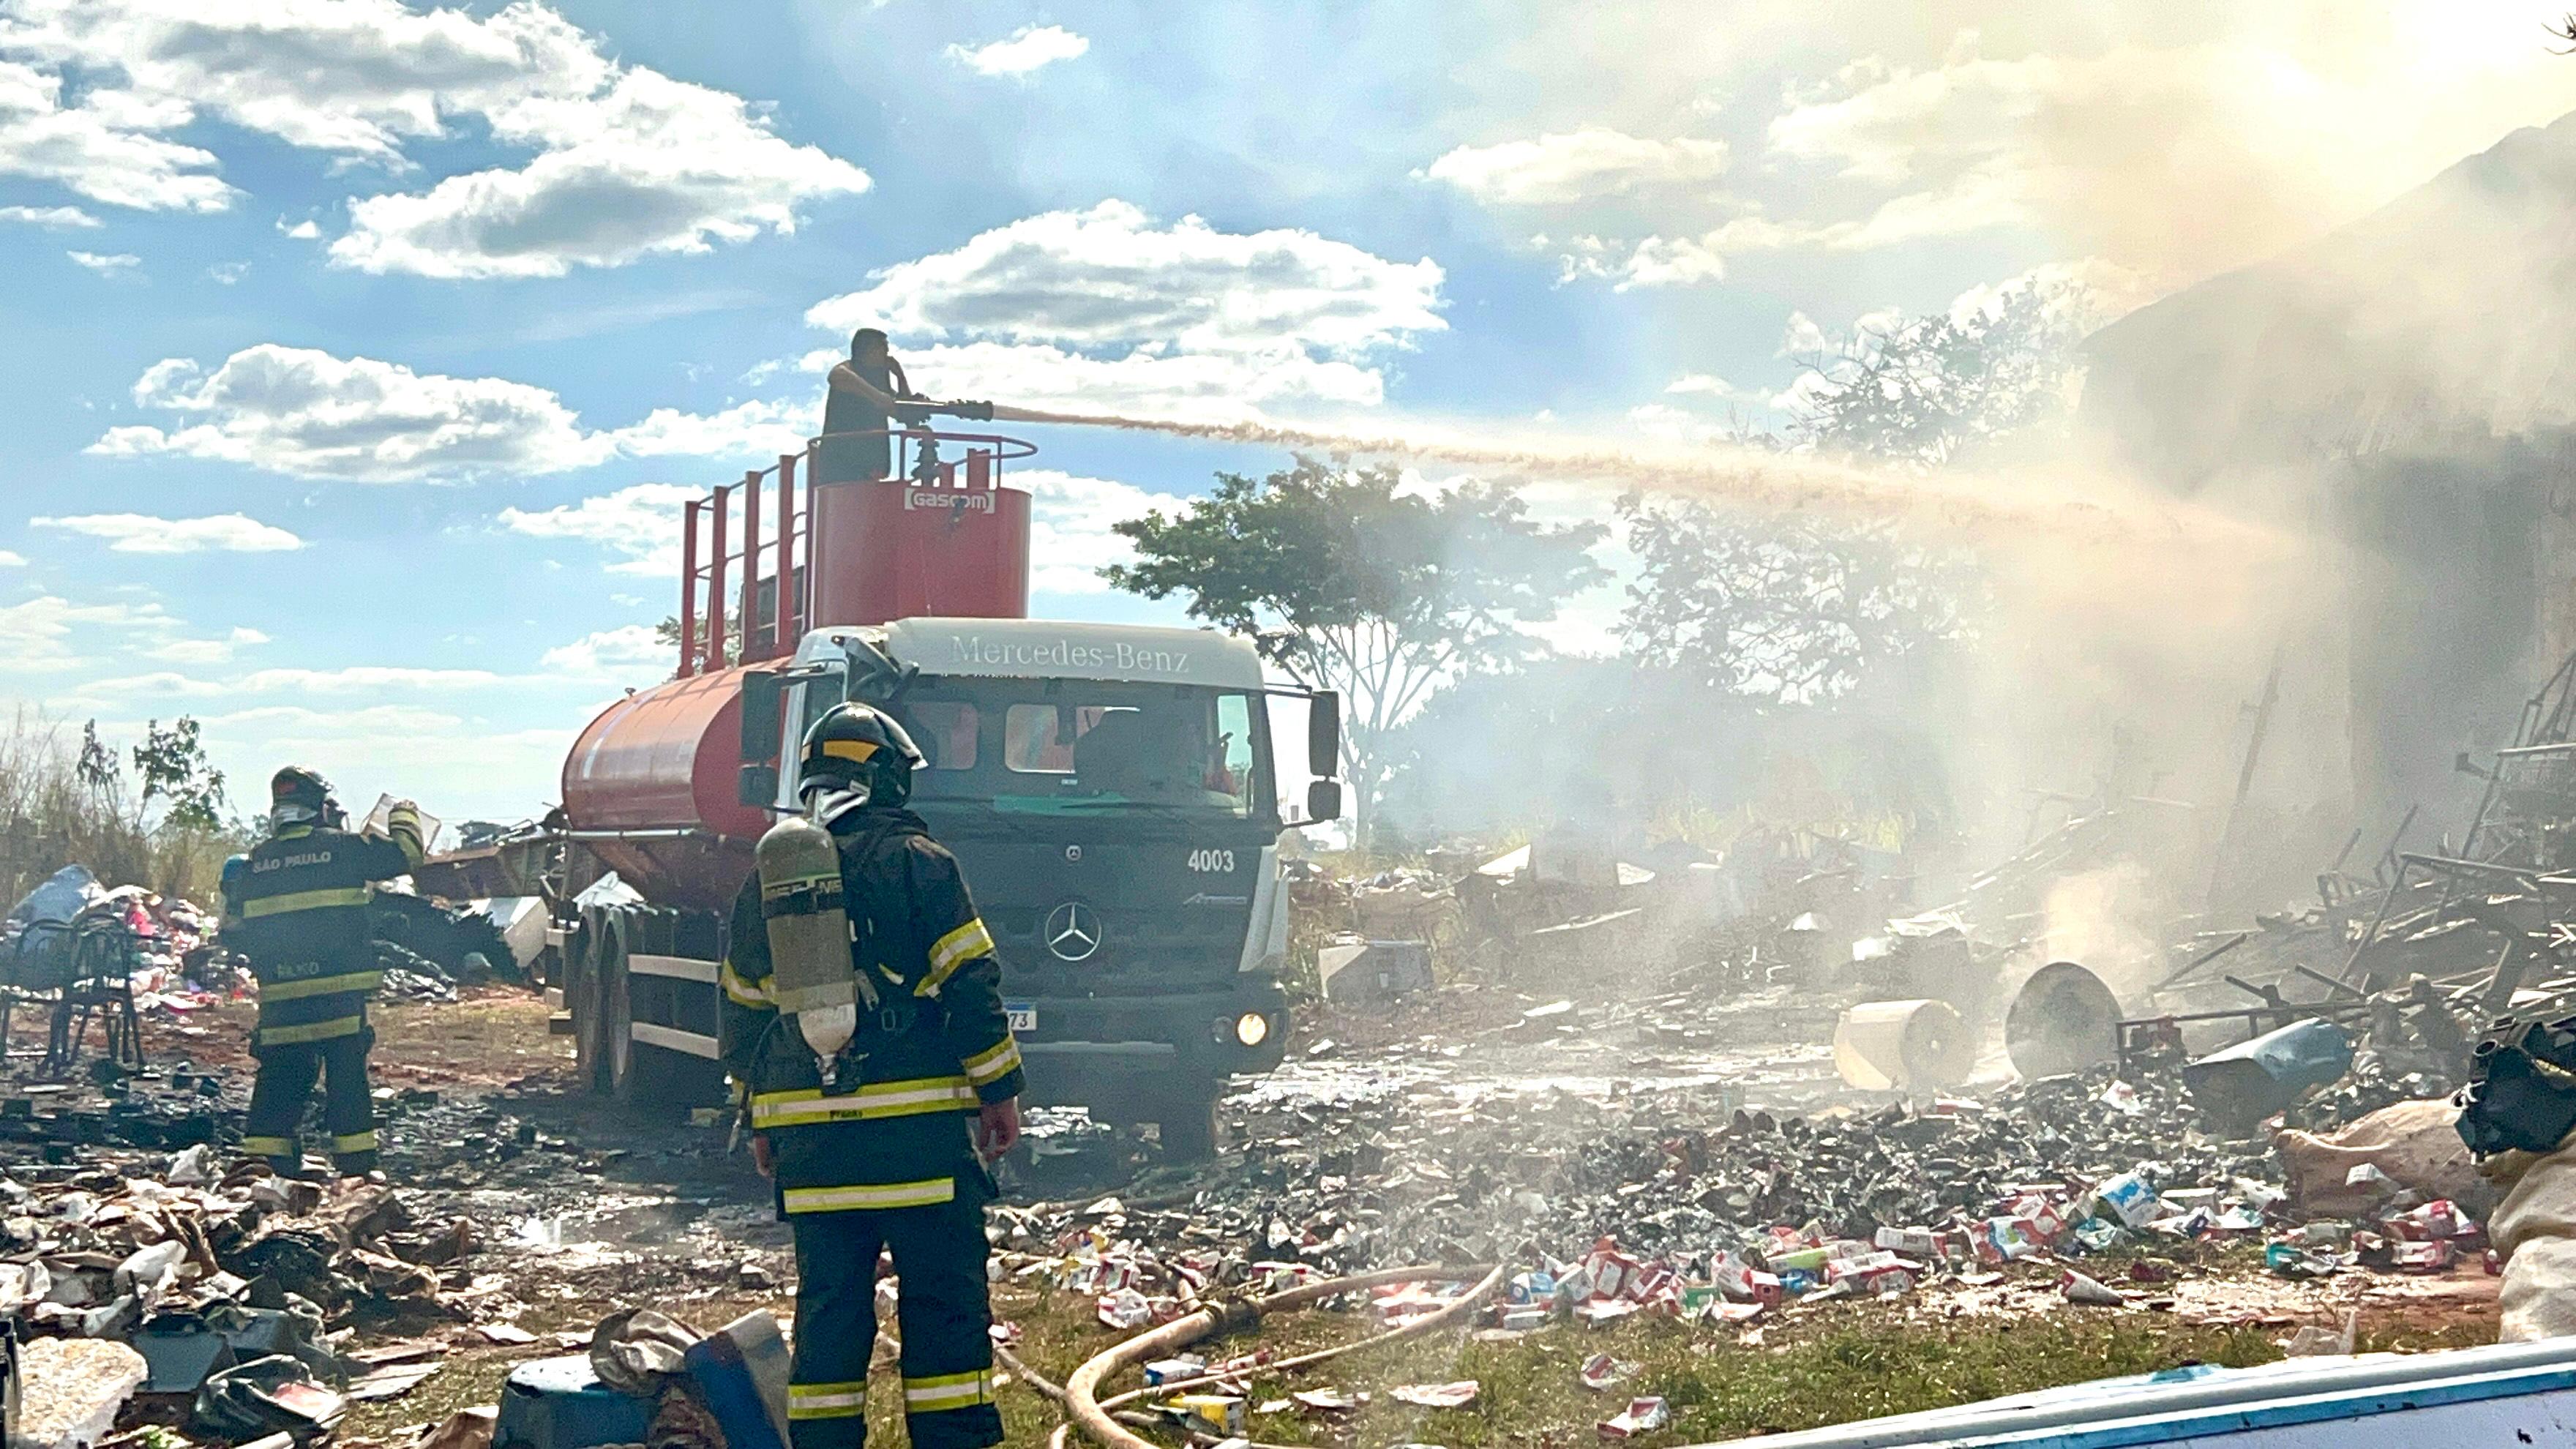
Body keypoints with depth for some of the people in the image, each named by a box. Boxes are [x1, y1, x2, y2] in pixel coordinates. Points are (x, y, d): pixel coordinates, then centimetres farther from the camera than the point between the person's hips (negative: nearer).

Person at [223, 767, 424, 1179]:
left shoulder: (255, 862, 9)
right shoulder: (343, 847, -3)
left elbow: (233, 931, 12)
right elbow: (404, 854, 3)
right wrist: (404, 817, 22)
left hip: (279, 996, 3)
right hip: (338, 990, -3)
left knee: (279, 1076, 10)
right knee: (347, 1075, 2)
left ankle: (263, 1156, 7)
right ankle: (356, 1162, 2)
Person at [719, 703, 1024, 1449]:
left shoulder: (767, 878, 12)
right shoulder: (917, 862, -3)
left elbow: (741, 1011, 16)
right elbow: (970, 986, -7)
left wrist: (760, 1121, 24)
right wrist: (999, 1091, 0)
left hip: (805, 1129, 5)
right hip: (915, 1119, -4)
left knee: (828, 1301, 10)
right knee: (943, 1300, 2)